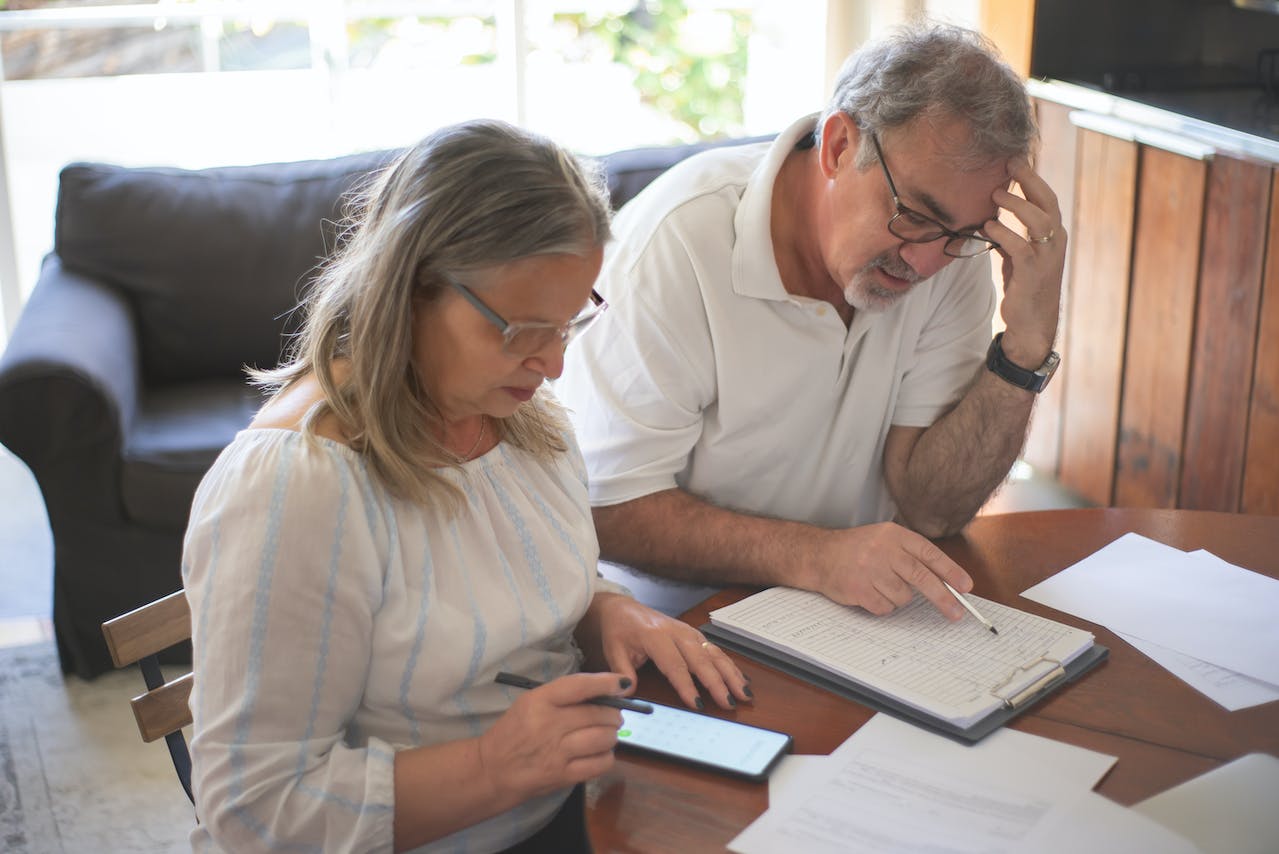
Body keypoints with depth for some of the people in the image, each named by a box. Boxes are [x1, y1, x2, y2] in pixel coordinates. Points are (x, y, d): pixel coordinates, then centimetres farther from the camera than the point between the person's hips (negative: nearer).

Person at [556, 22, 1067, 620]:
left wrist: (1027, 345, -20)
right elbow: (607, 509, -19)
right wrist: (813, 556, -30)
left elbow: (931, 509, -8)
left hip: (863, 603, 4)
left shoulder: (954, 245, -7)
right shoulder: (676, 240, -20)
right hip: (688, 610, -3)